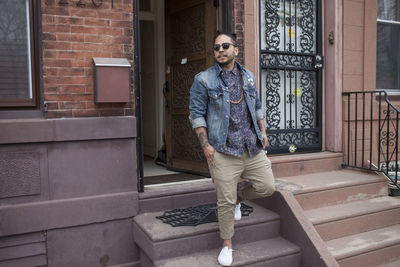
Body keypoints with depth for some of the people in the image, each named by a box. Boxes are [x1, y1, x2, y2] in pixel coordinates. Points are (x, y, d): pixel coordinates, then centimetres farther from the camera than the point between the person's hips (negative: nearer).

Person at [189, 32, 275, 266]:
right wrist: (206, 145, -11)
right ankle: (227, 245, 20)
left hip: (253, 147, 5)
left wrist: (262, 131, 14)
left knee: (267, 187, 5)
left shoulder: (248, 76, 13)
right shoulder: (204, 80, -2)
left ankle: (238, 198, 35)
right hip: (223, 150, -5)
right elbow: (197, 114, -4)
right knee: (225, 201, 0)